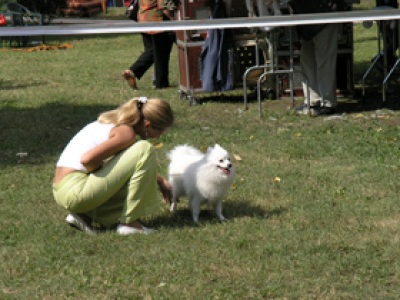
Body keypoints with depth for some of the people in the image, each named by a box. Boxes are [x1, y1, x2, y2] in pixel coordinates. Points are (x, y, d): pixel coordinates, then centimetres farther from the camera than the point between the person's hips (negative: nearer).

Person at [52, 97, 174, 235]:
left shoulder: (116, 122, 15)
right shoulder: (127, 133, -14)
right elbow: (87, 159, -25)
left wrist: (160, 181, 28)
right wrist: (104, 171, -6)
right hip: (75, 191, -10)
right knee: (145, 150, -14)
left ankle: (84, 215, 11)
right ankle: (129, 222, -10)